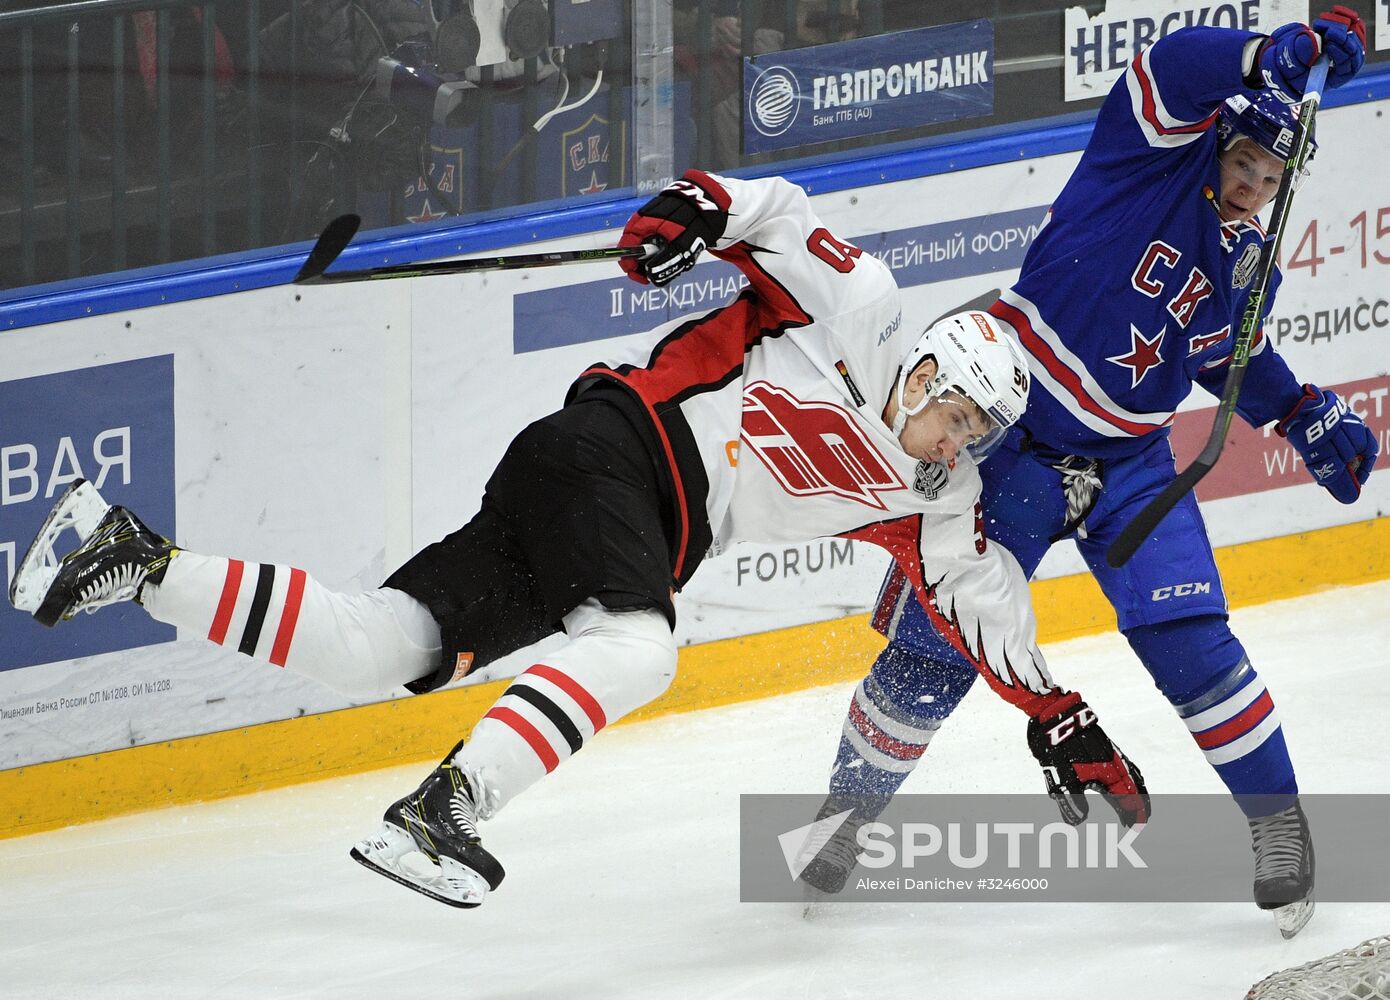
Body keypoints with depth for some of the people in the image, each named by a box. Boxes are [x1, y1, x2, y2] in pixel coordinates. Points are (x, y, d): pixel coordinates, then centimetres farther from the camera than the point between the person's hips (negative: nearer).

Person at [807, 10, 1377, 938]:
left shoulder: (1242, 266, 6)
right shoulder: (1158, 155, -10)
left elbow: (1234, 356, 24)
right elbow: (1180, 66, -28)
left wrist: (1308, 417, 10)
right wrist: (1290, 51, -40)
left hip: (1129, 462, 4)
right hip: (1013, 433, -4)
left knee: (1188, 638, -10)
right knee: (938, 642, -3)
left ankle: (1276, 817, 3)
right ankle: (852, 806, 16)